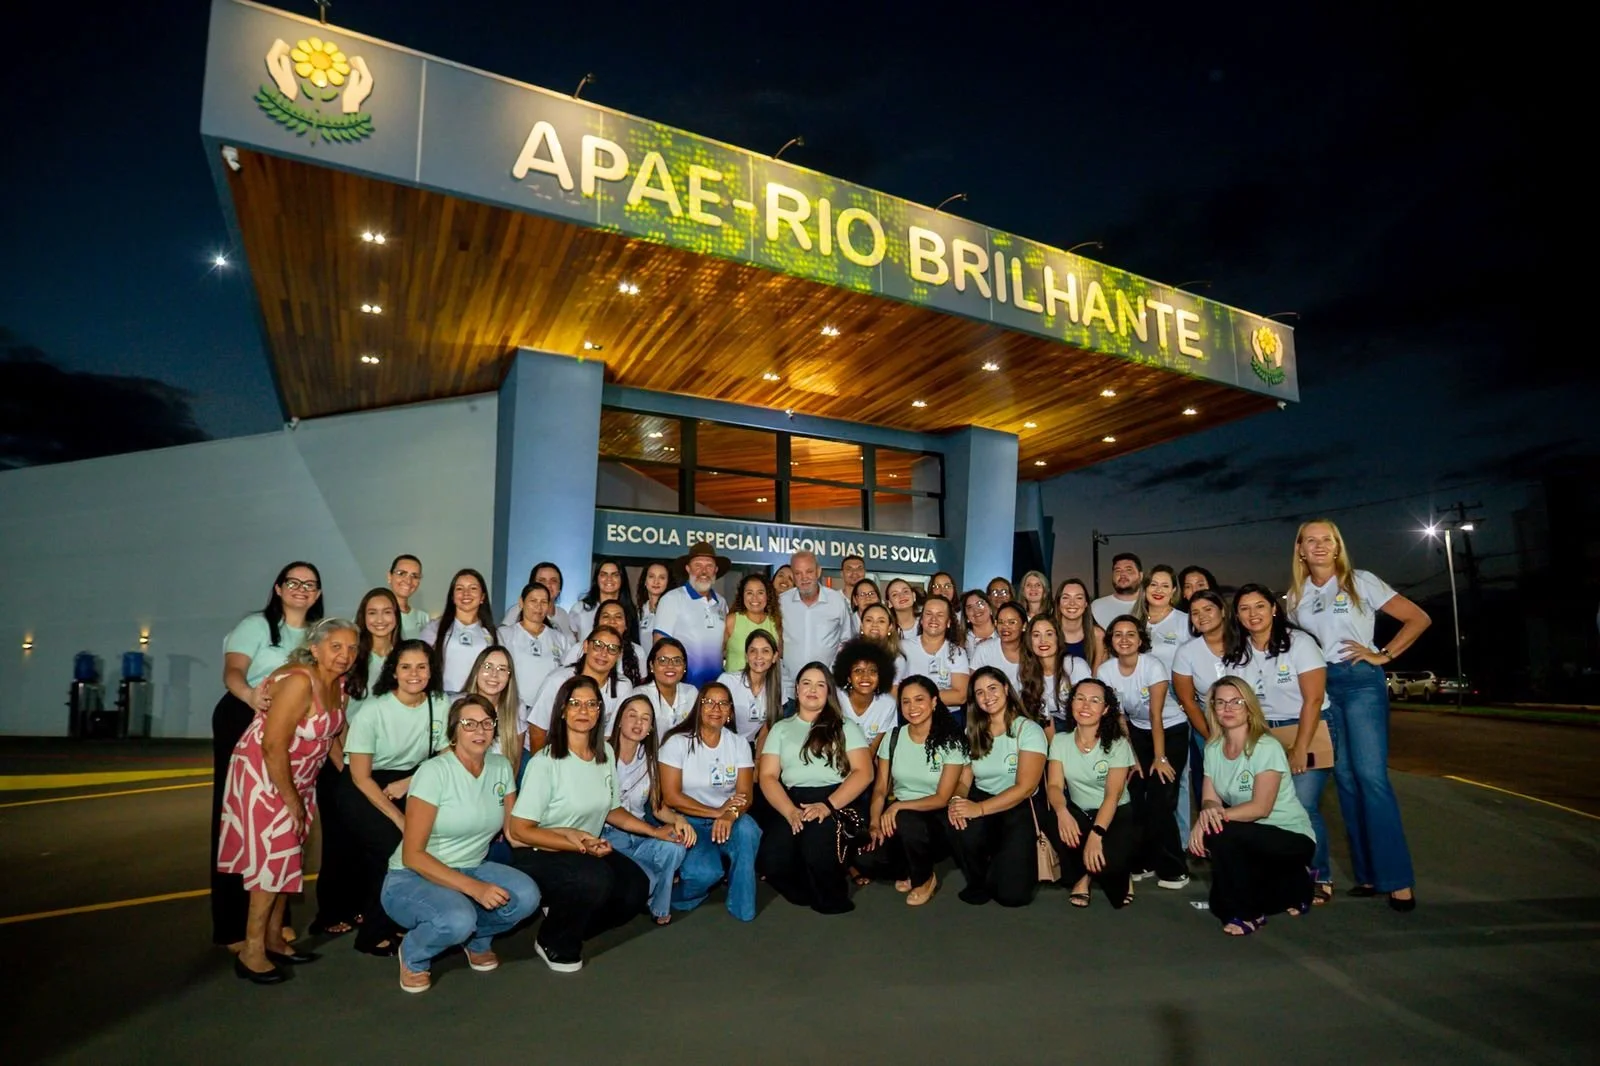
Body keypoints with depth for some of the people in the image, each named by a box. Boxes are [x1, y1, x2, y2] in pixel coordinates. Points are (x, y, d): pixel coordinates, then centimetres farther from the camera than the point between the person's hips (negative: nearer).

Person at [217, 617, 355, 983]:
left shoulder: (339, 684, -2)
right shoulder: (298, 682, -28)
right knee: (273, 855, -5)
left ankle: (274, 939, 27)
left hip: (298, 777, 8)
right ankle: (251, 951, 8)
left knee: (288, 856, 14)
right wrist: (291, 799, -19)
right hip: (263, 774, -8)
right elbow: (273, 746, -27)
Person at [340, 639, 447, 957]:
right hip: (364, 789, -4)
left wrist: (407, 783, -14)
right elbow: (360, 777, -16)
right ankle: (373, 933, -3)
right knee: (396, 848, -24)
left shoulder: (440, 706, -8)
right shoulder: (374, 710, -18)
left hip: (412, 783, 4)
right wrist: (399, 818, -21)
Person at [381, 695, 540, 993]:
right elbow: (412, 855, -19)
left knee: (526, 895, -24)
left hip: (471, 870, 5)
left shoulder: (501, 767, 0)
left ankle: (477, 939, 10)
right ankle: (412, 955, 1)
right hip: (411, 878, -5)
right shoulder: (434, 772, -18)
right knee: (458, 919, -36)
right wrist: (473, 887, -27)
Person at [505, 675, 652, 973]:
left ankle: (566, 918, 12)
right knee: (595, 879, -33)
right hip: (537, 854, -6)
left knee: (636, 886, -17)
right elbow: (519, 830, -16)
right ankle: (553, 944, -2)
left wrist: (655, 831, 1)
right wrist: (579, 845, -22)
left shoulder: (605, 753, 2)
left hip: (589, 850, 7)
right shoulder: (545, 762, -18)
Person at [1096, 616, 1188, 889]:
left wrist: (1160, 758, -21)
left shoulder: (1153, 666, -24)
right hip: (1137, 730, 4)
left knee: (1160, 800, -12)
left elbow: (1156, 715, -23)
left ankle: (1172, 869, 4)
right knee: (1133, 796, -7)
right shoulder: (1105, 670, -13)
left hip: (1172, 730, -3)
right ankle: (1141, 862, 11)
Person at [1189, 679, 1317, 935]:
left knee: (1220, 835, -31)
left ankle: (1247, 913, -8)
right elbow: (1209, 800, -4)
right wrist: (1206, 813, -28)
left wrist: (1220, 814, -35)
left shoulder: (1266, 747, -19)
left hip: (1293, 837, -7)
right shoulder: (1213, 748, 1)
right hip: (1250, 838, 7)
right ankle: (1293, 887, 23)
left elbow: (1261, 807, -24)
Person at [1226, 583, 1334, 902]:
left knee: (1303, 807, -14)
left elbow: (1313, 699, -13)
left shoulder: (1299, 642, -8)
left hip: (1308, 731, -3)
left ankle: (1320, 877, 5)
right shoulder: (1235, 655, 4)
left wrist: (1300, 750, -17)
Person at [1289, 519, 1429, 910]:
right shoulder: (1295, 596, 10)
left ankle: (1397, 879, -5)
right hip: (1320, 686, 4)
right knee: (1345, 778, 5)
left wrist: (1384, 655, -7)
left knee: (1370, 775, -12)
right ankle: (1368, 874, 12)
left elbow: (1419, 618, -2)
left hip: (1360, 680, -4)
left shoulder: (1361, 581, -1)